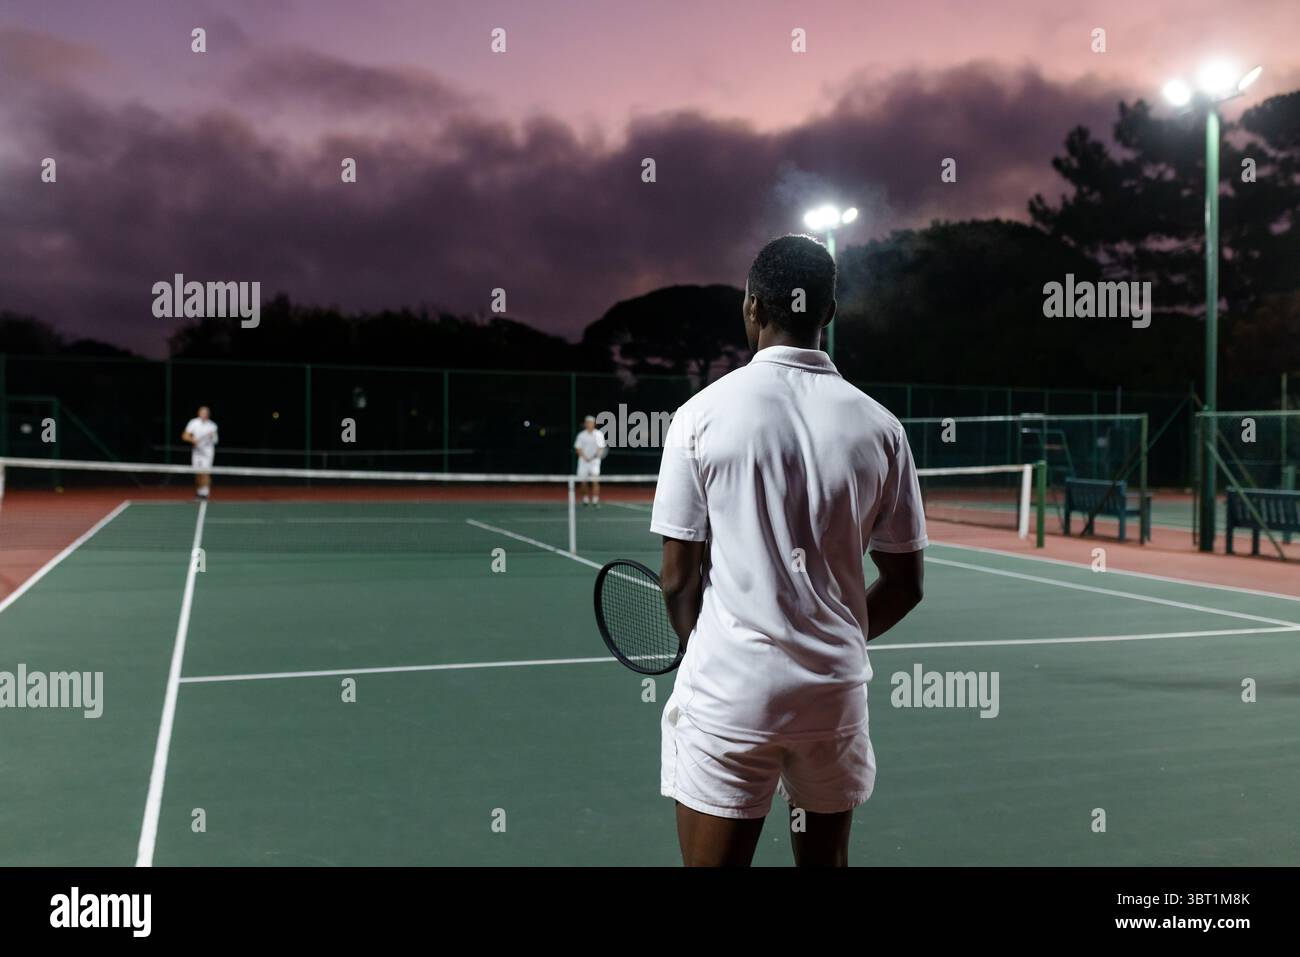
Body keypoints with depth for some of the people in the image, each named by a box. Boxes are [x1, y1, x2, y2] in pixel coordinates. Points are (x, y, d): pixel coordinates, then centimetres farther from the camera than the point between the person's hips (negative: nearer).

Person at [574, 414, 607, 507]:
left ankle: (595, 500, -14)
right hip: (583, 461, 2)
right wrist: (585, 457, -15)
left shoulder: (599, 434, 1)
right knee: (583, 481, 4)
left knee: (595, 480, -15)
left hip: (594, 460, -2)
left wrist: (598, 453, -21)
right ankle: (586, 498, 24)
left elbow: (601, 447, 0)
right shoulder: (581, 435, 5)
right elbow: (578, 448, 1)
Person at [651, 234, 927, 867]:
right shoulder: (878, 427, -1)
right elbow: (904, 584, 4)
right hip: (835, 693, 3)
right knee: (825, 858, 19)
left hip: (727, 693, -3)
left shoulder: (703, 413, -8)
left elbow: (679, 577, -5)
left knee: (713, 859, 9)